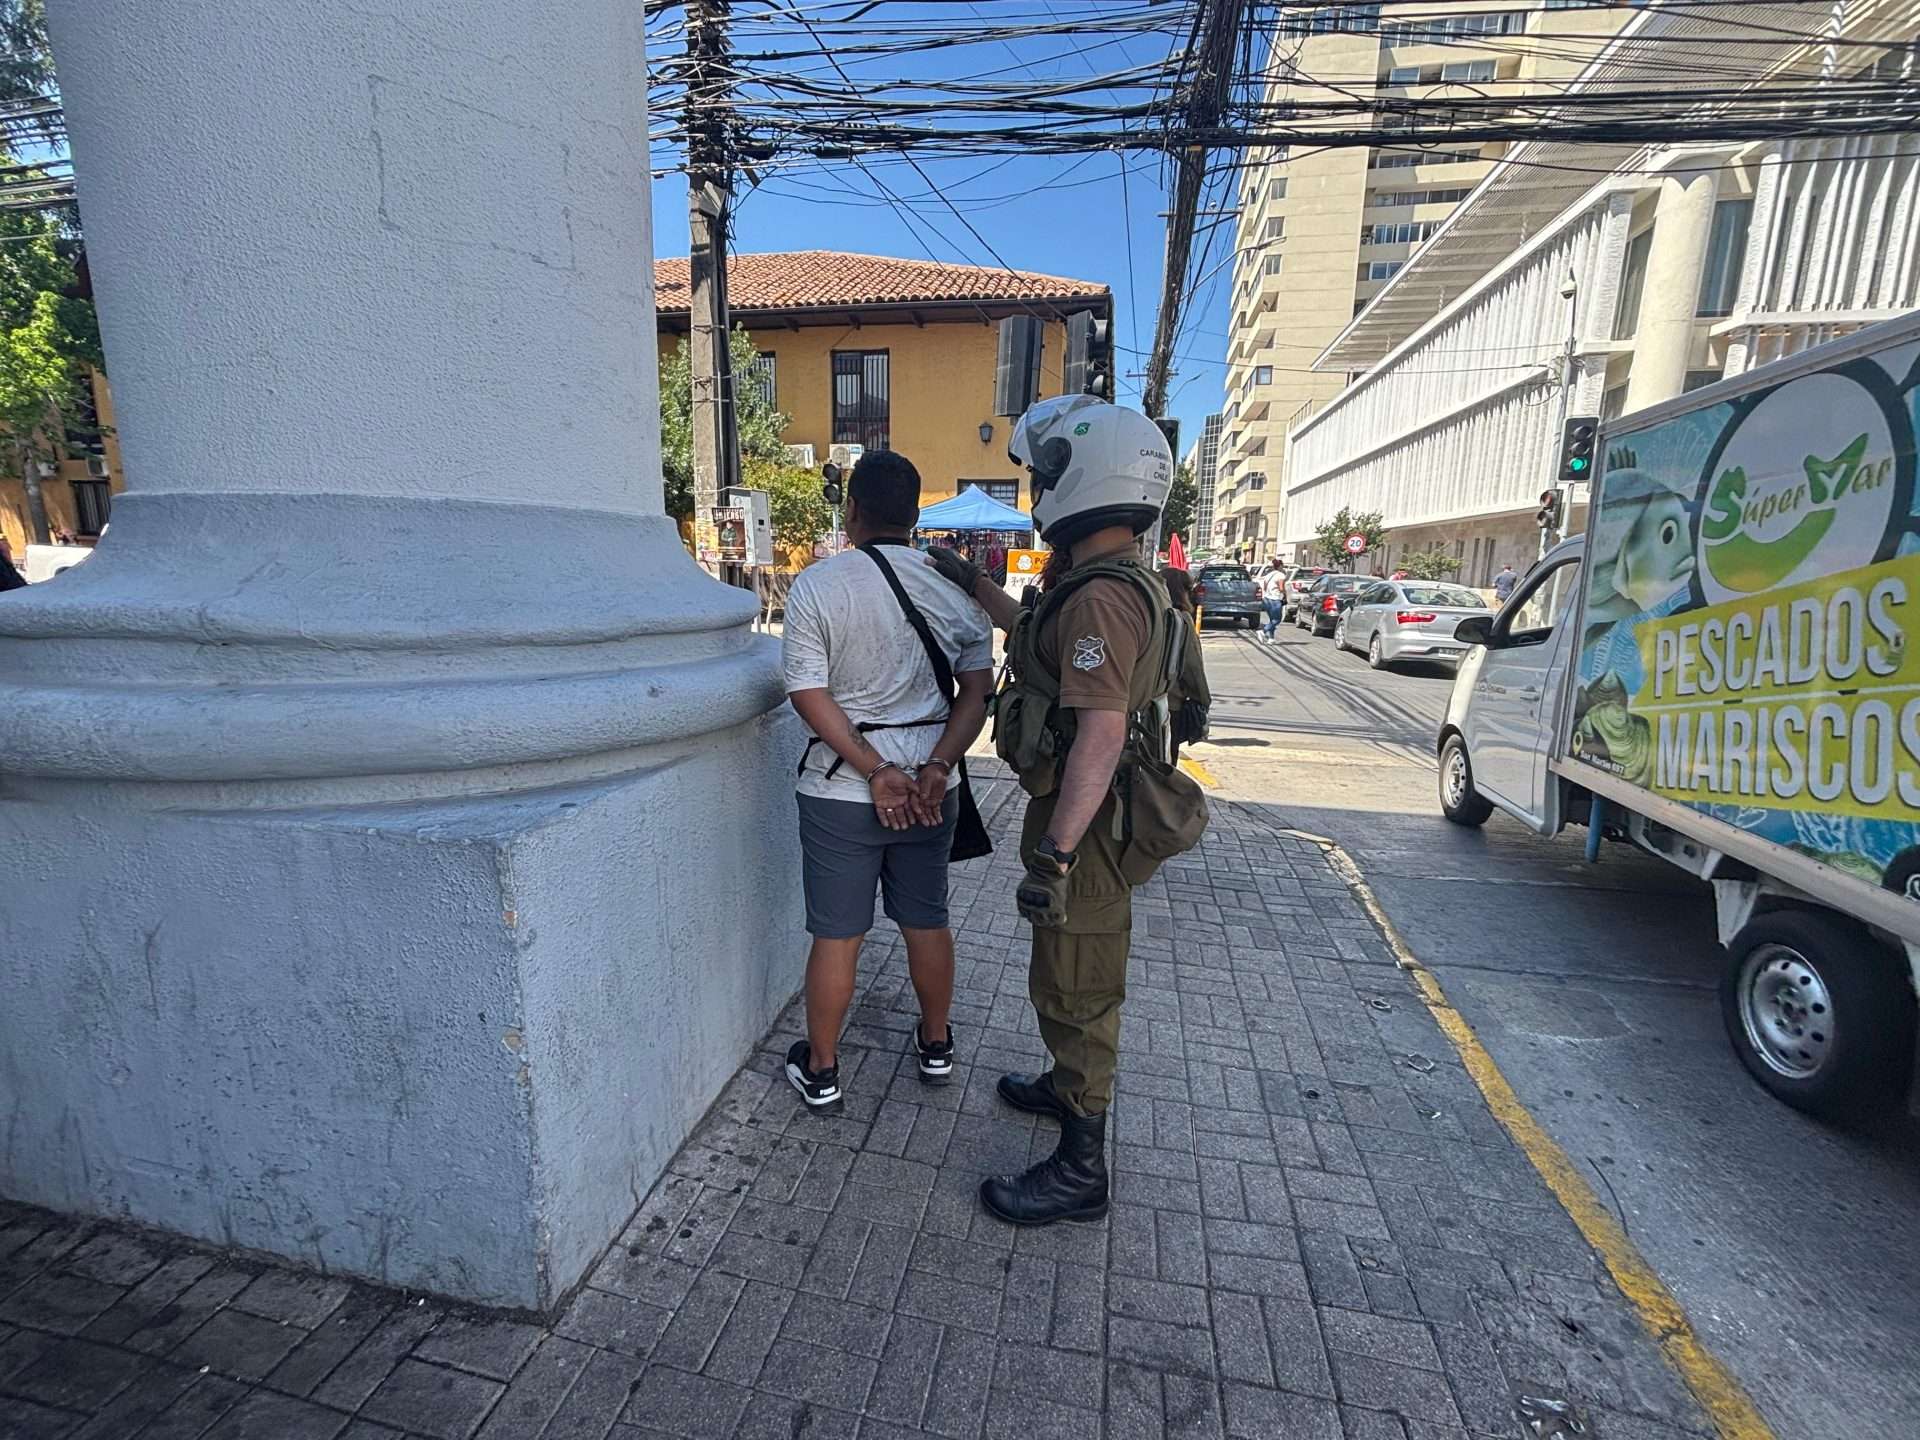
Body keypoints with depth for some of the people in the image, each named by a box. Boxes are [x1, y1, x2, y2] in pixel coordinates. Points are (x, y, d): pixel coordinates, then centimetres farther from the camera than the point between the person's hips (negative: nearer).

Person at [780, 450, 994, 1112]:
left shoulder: (817, 585, -8)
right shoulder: (957, 587, -1)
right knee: (927, 922, 19)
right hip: (930, 786, 3)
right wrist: (935, 770, -10)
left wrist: (876, 772, -13)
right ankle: (936, 1046, 38)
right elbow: (977, 691, -4)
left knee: (836, 934, 11)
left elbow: (810, 694, -13)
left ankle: (819, 1070, 29)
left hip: (840, 788, -2)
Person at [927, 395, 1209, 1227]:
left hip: (1088, 823, -10)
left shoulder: (1102, 596, -25)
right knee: (1080, 974, 25)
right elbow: (1046, 643, 27)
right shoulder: (1108, 583, 9)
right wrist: (975, 586, 30)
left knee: (1073, 987, 3)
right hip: (1087, 812, 10)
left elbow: (1101, 733, -31)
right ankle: (1071, 1085, 47)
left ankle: (1080, 1170, 21)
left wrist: (1055, 853, -31)